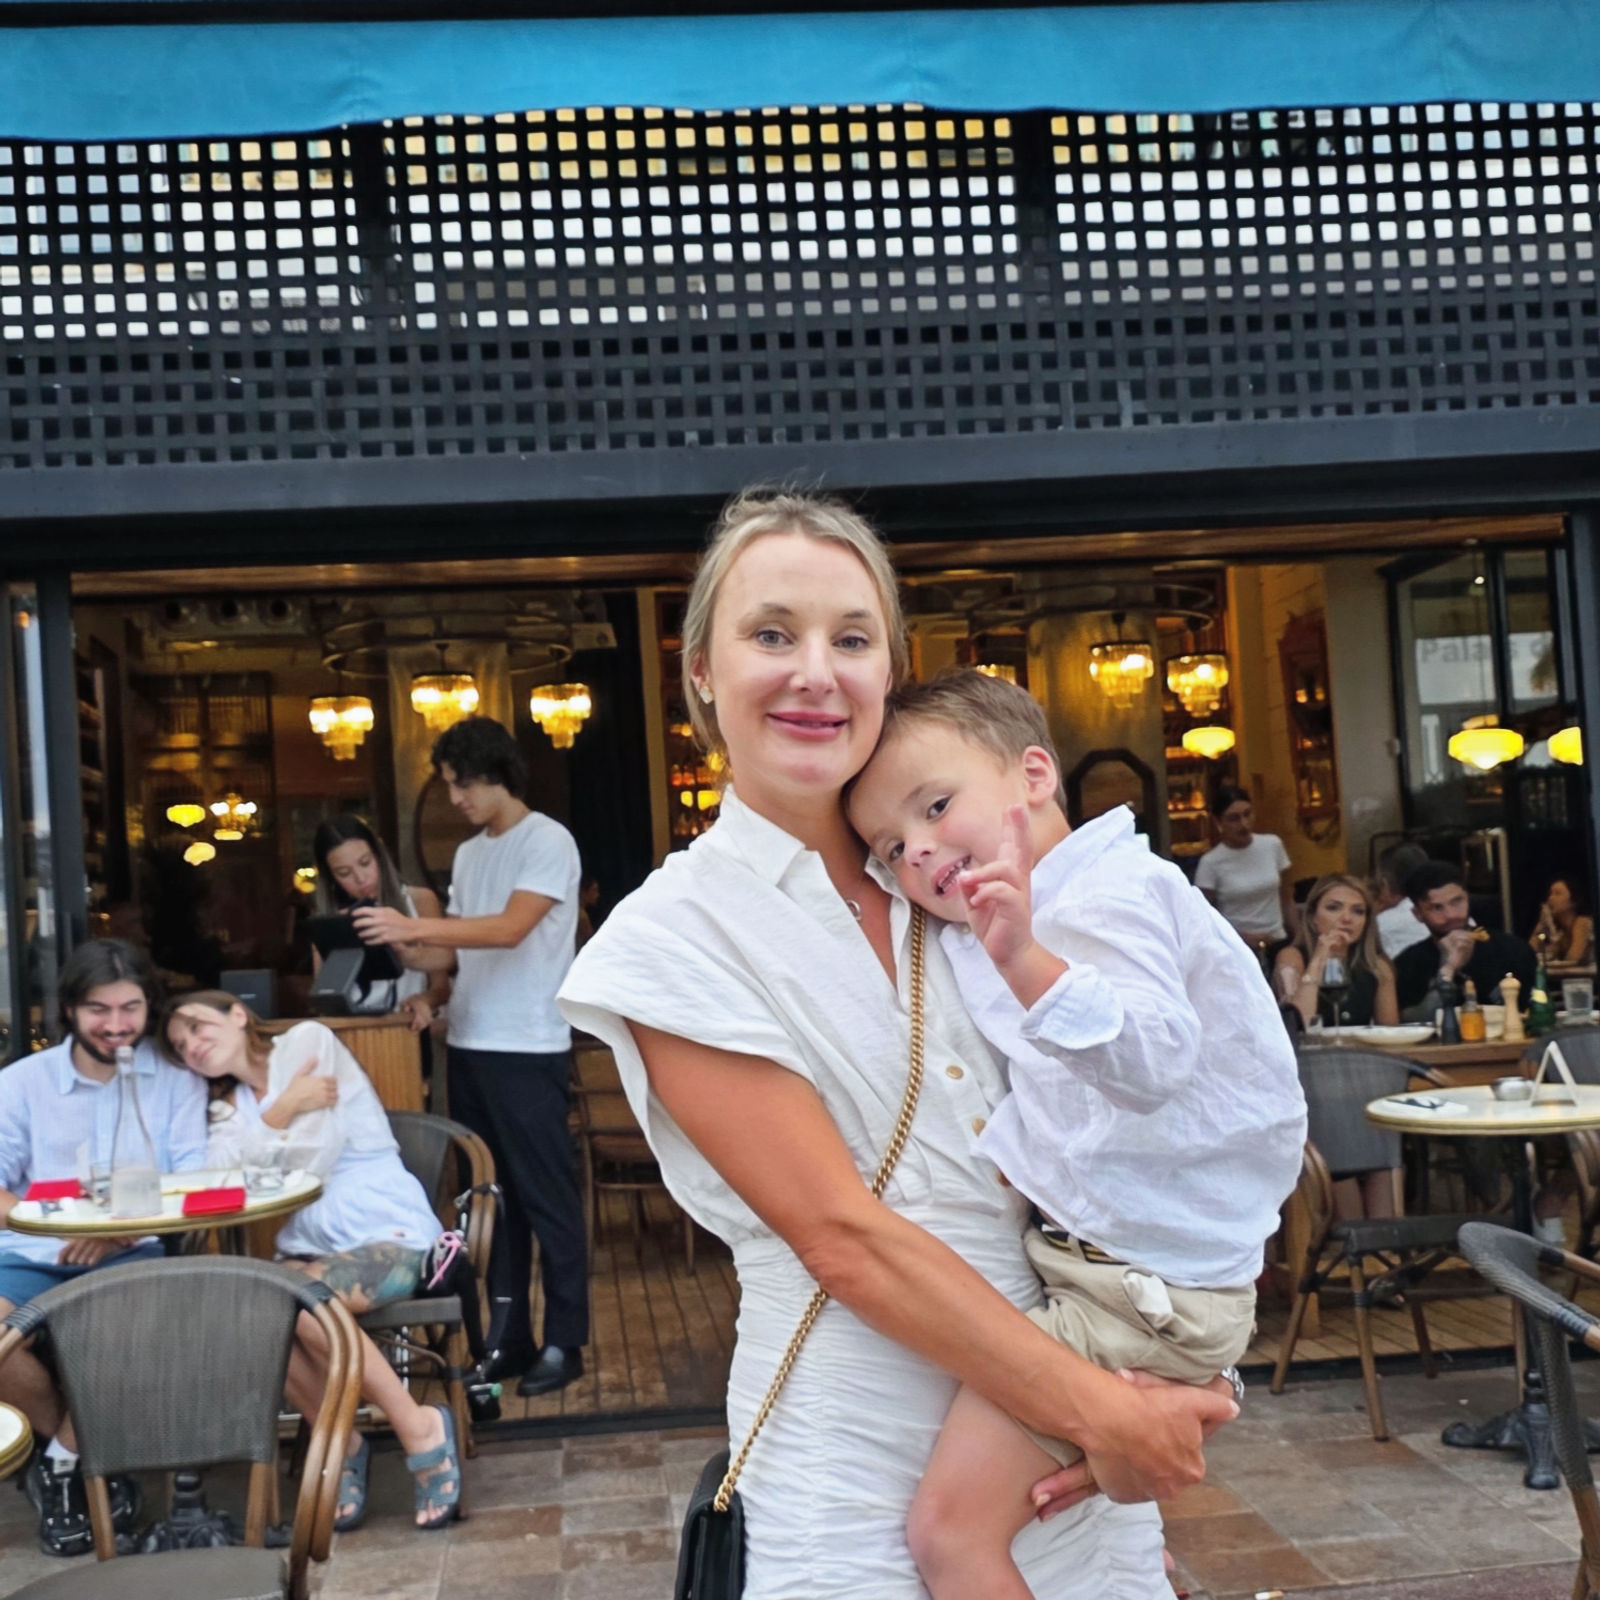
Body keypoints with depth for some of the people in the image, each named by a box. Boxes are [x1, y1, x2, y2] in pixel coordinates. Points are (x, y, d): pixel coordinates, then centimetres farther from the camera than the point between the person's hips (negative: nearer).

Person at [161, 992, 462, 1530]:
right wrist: (285, 1109, -11)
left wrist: (267, 1124, 4)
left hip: (390, 1236, -6)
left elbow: (312, 1158, -10)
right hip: (310, 1247, 6)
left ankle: (422, 1428, -19)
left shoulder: (306, 1042, -1)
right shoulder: (230, 1107, 18)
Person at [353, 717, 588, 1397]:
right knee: (489, 1198, 10)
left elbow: (509, 929, -19)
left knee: (547, 1199, -1)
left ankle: (564, 1341, 7)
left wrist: (412, 926, -23)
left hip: (529, 1052, -7)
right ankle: (507, 1338, 18)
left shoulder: (547, 842, -8)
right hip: (468, 1046, 8)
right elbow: (466, 947, 16)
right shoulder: (468, 854, 16)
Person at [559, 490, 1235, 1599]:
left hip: (1080, 1422, 5)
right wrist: (1099, 1412, -17)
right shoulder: (674, 935, -11)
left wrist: (1135, 1406, -7)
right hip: (865, 1483, -4)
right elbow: (842, 1236, -16)